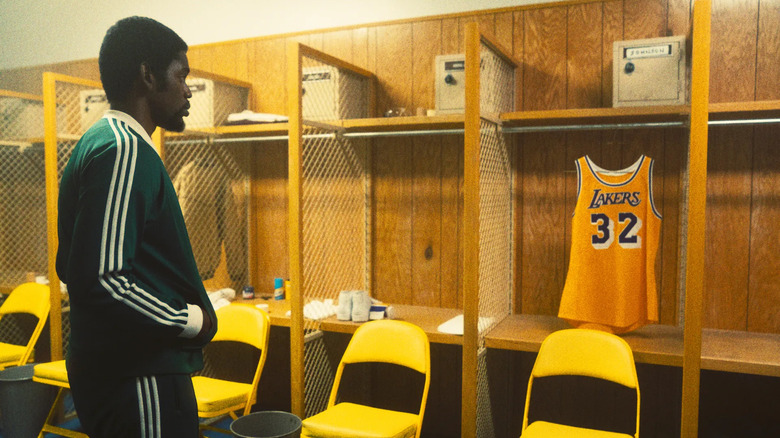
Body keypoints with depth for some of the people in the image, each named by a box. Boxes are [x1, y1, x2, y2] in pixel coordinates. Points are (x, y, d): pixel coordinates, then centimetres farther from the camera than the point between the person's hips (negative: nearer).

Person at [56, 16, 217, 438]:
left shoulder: (97, 143, 13)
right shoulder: (124, 151, -20)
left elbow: (72, 266, 18)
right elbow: (99, 281, -29)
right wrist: (193, 319, -16)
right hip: (140, 379, -10)